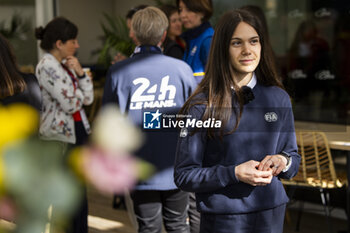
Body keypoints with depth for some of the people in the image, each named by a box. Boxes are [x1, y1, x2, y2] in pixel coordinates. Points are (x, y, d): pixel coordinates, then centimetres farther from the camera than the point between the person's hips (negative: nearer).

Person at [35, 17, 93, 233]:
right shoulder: (47, 67, -15)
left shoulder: (66, 64, 11)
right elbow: (71, 104, -19)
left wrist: (81, 73, -5)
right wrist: (79, 90, -1)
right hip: (61, 136, -8)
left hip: (78, 129, 8)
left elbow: (88, 98, 7)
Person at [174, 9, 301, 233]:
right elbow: (184, 175, -8)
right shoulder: (202, 105, -9)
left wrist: (284, 161, -10)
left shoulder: (278, 98, 3)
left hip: (271, 214, 4)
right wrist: (234, 173, -20)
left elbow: (294, 158, 13)